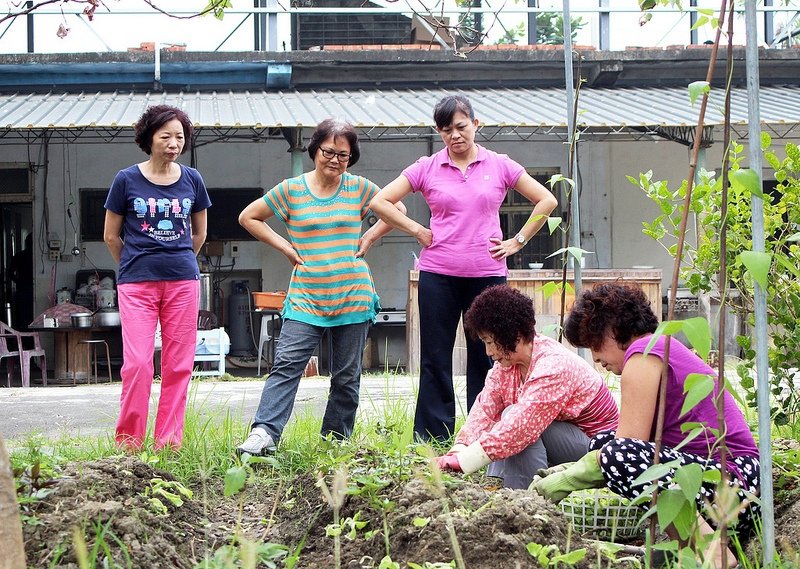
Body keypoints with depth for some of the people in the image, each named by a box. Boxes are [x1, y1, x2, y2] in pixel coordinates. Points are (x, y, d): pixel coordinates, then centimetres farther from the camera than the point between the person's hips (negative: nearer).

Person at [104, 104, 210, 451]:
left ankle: (169, 441, 10)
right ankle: (128, 442, 2)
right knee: (137, 363, -9)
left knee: (178, 365, 2)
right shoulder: (127, 180, -1)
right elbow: (111, 236, 9)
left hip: (183, 282, 3)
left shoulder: (192, 180, 5)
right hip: (136, 285, -2)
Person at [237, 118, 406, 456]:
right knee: (286, 365, -15)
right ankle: (263, 434, -20)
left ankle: (336, 441, 16)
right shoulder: (291, 190, 1)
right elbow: (248, 217, 9)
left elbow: (397, 210, 18)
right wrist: (285, 247, 1)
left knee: (346, 376, 6)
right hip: (305, 298, -1)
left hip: (353, 297, 1)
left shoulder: (359, 188, 4)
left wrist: (368, 239, 7)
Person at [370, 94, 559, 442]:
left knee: (486, 359, 4)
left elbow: (546, 201, 9)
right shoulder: (427, 169, 4)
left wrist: (518, 241, 4)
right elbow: (380, 202, 6)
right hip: (438, 275, 0)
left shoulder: (499, 166, 5)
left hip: (488, 274, 0)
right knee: (435, 359, 3)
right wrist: (418, 232, 1)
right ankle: (433, 437, 8)